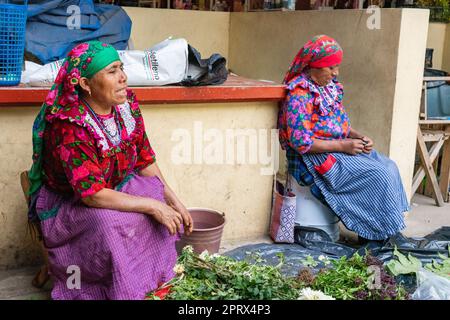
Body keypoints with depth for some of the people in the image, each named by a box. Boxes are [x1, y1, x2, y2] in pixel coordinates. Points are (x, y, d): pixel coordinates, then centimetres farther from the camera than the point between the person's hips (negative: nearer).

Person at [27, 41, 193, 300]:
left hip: (116, 188, 7)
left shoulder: (127, 104, -8)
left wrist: (173, 200, -6)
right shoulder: (70, 126, -30)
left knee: (167, 209, -13)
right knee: (109, 222, -35)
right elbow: (92, 194, -33)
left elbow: (145, 161, 2)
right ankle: (127, 292, -12)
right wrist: (151, 206, -31)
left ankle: (159, 280, 4)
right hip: (67, 203, -7)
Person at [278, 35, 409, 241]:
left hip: (340, 148, 9)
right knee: (378, 175, -17)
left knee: (389, 167, -2)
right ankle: (383, 236, -3)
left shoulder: (330, 86, 11)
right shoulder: (299, 94, -19)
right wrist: (343, 146, -20)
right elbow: (301, 142, -24)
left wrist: (359, 137, -2)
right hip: (316, 156, -9)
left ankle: (392, 231, 1)